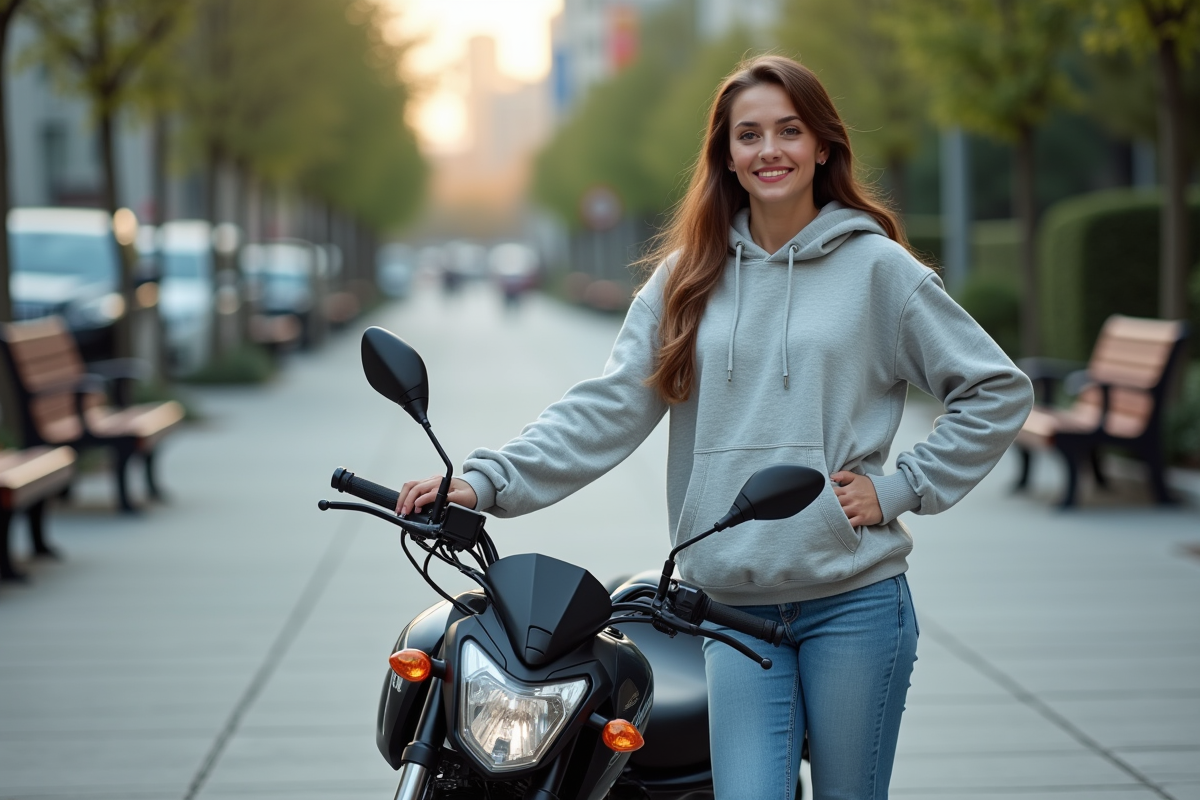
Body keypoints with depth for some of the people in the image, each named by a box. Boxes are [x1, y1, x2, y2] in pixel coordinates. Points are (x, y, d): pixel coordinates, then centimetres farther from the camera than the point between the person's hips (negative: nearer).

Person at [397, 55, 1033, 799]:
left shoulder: (878, 267, 2)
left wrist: (901, 489, -4)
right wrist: (486, 480, -9)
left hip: (855, 598, -2)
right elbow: (607, 409, 3)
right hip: (734, 605, 2)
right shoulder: (689, 276, 10)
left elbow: (1000, 390, 4)